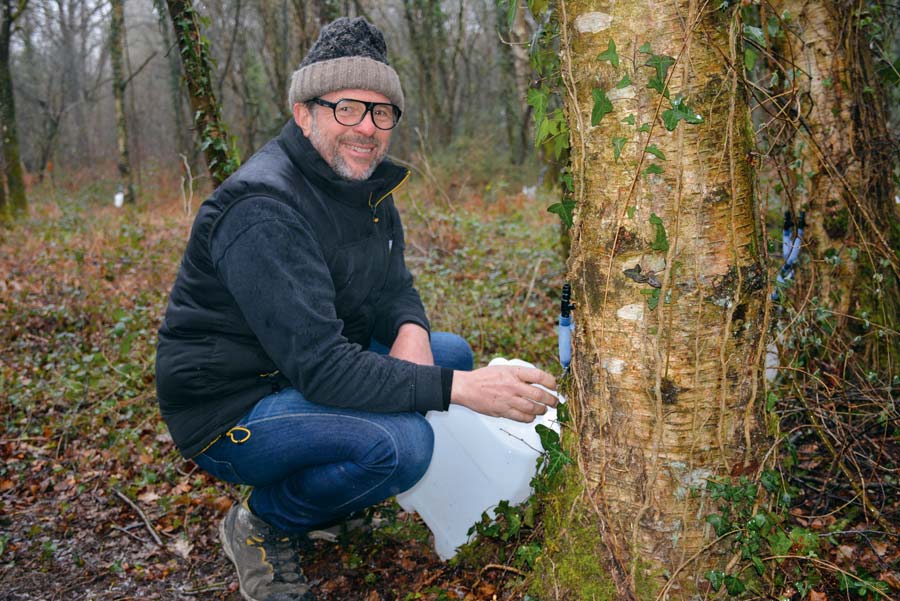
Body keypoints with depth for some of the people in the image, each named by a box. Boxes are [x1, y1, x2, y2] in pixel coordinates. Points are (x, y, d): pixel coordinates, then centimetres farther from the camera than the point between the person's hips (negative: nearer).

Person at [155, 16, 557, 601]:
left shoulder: (368, 189, 3)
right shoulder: (265, 208, -27)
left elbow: (394, 288, 12)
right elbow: (318, 366, -32)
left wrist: (411, 330, -14)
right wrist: (458, 389, -36)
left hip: (307, 372, 9)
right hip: (230, 409, -9)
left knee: (451, 351, 5)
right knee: (400, 441, -30)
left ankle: (315, 493, 12)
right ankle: (264, 526, -1)